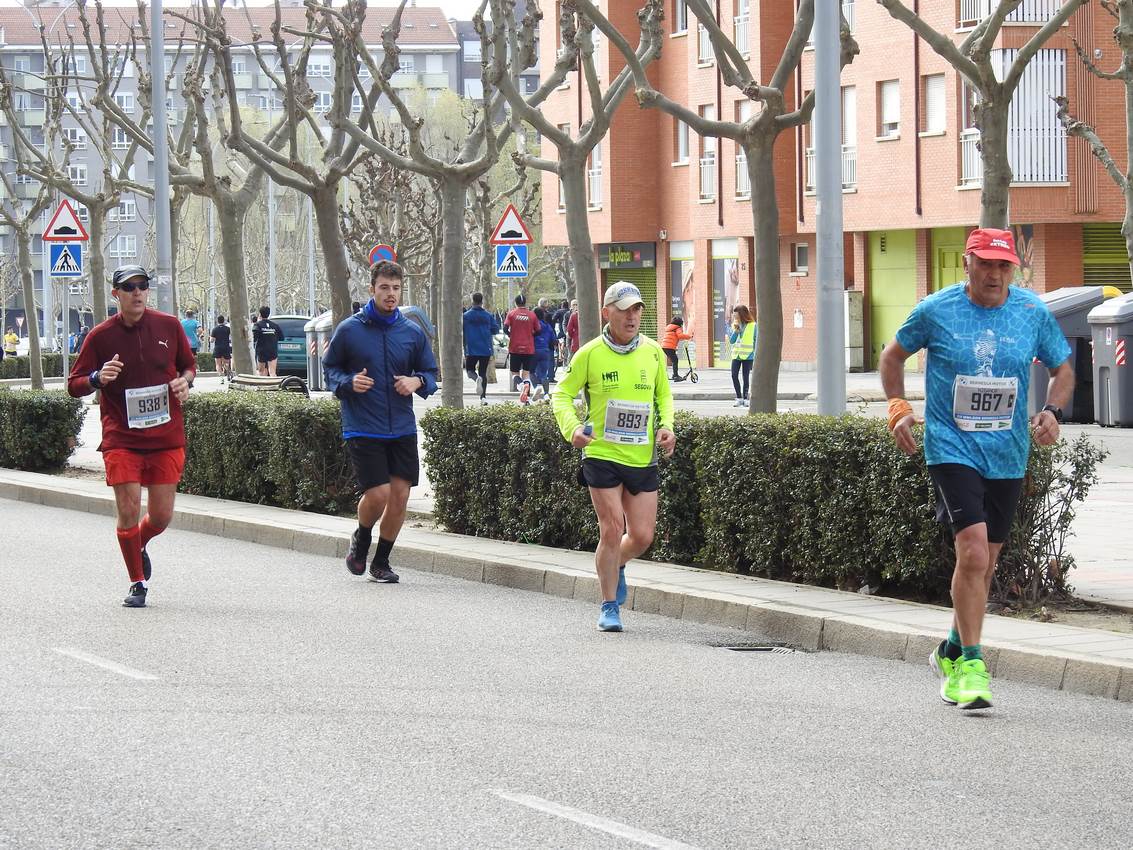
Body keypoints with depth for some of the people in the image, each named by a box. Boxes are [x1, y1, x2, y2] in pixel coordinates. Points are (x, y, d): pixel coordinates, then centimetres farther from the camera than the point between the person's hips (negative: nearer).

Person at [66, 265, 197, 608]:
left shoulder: (169, 326, 3)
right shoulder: (100, 336, -3)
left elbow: (189, 364, 18)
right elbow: (74, 385, 2)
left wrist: (184, 381, -5)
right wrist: (98, 378, -19)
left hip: (166, 438, 2)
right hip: (121, 439, -2)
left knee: (161, 516, 3)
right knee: (128, 509, -10)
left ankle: (139, 545, 38)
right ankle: (138, 583, 8)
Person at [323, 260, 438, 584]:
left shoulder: (413, 332, 5)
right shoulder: (349, 330, -3)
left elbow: (431, 374, 14)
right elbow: (329, 368, 7)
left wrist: (418, 382, -8)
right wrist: (348, 383, -14)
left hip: (403, 429, 4)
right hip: (363, 430, -4)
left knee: (400, 497, 3)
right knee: (378, 494, -13)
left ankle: (381, 562, 21)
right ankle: (361, 539, 20)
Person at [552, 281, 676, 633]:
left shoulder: (653, 352, 3)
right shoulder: (590, 354, -6)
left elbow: (664, 395, 18)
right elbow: (562, 394, 1)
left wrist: (666, 426, 0)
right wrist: (571, 428, -17)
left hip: (643, 458, 3)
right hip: (602, 455, -3)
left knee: (642, 536, 3)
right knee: (612, 530, -7)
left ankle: (615, 566, 38)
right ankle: (609, 607, 9)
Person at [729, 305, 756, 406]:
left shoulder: (752, 326, -5)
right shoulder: (735, 325, 7)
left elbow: (756, 341, -1)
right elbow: (731, 341, 4)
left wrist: (755, 355, -5)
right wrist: (735, 330, -10)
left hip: (748, 356, -4)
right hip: (736, 355, 4)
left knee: (746, 377, 2)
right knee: (734, 376, -5)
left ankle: (745, 398, 10)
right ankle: (739, 398, 4)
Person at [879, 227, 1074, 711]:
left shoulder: (1033, 313, 1)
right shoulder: (935, 311, -5)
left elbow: (1063, 369, 14)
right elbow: (893, 357, 11)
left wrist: (1052, 412, -5)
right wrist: (899, 409, -3)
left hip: (1008, 455, 4)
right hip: (951, 449, -4)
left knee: (983, 562, 13)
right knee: (973, 552, -19)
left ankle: (951, 653, 34)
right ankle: (970, 663, -12)